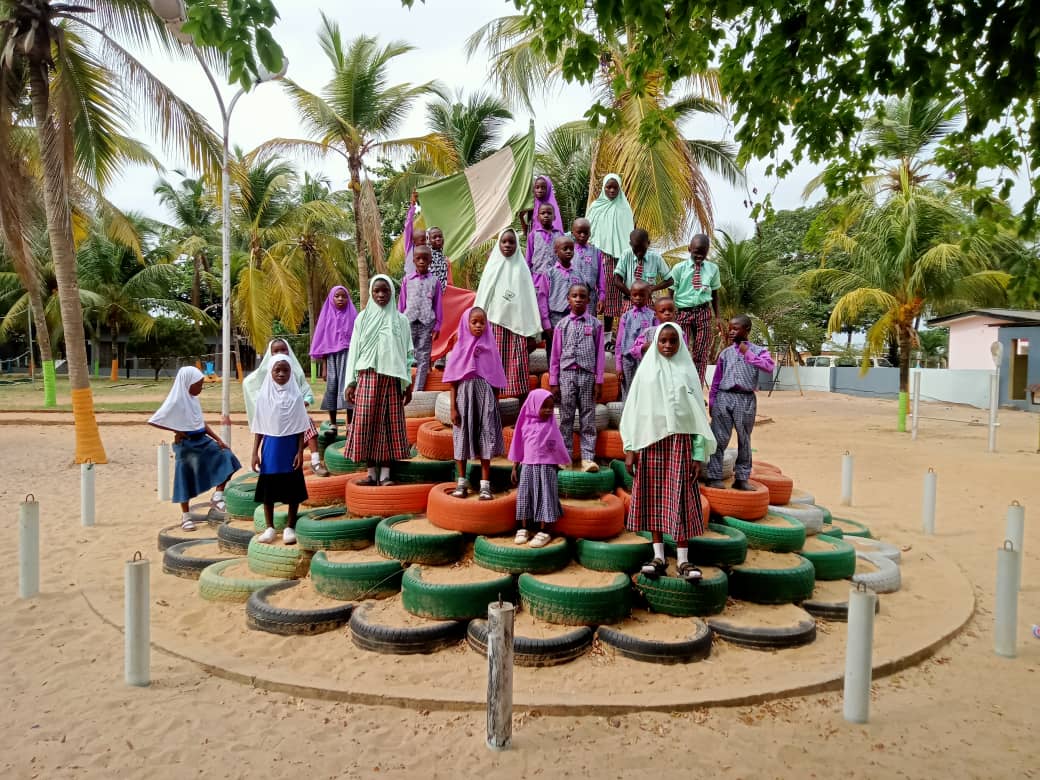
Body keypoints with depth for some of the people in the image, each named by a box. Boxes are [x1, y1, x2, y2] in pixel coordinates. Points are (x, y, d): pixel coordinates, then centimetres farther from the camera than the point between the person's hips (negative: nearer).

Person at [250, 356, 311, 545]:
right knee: (268, 486, 6)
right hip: (270, 446, 1)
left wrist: (300, 451, -6)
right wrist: (255, 452, 0)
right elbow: (259, 428, 4)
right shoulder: (264, 395, 0)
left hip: (290, 445, -1)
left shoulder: (295, 395, -3)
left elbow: (300, 427, -1)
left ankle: (290, 526, 16)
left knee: (293, 487, 3)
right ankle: (269, 527, 19)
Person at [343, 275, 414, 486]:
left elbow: (406, 353, 8)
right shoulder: (363, 318, 8)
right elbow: (354, 350, 7)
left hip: (392, 379, 0)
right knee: (366, 423, -3)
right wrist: (351, 382, 2)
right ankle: (371, 472, 5)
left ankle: (385, 474, 3)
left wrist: (407, 384, 4)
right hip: (367, 377, 0)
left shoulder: (400, 320, 9)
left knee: (390, 423, -1)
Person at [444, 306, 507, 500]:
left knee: (485, 439, 1)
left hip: (484, 397, 0)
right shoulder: (460, 349, 0)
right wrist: (453, 407, -3)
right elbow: (454, 381, 1)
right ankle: (462, 482, 21)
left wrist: (495, 406, 5)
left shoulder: (490, 348, 2)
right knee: (462, 438, 7)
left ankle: (485, 485, 7)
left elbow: (495, 381, 6)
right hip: (464, 397, 0)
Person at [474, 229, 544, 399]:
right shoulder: (492, 267, 8)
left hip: (517, 325, -1)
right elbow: (482, 298, 8)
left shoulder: (521, 268, 5)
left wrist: (531, 333, -1)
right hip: (495, 324, 1)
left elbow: (529, 299, 3)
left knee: (518, 368, -3)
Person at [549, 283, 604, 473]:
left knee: (588, 418, 2)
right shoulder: (562, 325, 9)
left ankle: (588, 457, 4)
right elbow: (555, 355, 9)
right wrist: (553, 382, 5)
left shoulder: (595, 324, 7)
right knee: (566, 417, 4)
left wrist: (599, 381, 1)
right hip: (567, 374, 1)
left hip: (587, 374, 0)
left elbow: (600, 354, 6)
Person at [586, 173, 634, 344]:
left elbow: (629, 233, 8)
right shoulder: (596, 206, 6)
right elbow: (588, 229, 8)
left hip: (617, 255, 1)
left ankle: (608, 332, 6)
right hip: (598, 253, 0)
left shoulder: (624, 208, 7)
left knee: (612, 291, 1)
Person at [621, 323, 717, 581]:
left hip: (680, 441, -1)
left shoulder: (687, 371, 5)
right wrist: (629, 448, -1)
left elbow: (698, 413, 3)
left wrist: (699, 453, -2)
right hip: (650, 440, 1)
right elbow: (633, 409, 5)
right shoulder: (646, 370, 7)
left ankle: (683, 560, 2)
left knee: (680, 499, -3)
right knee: (653, 497, 3)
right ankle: (658, 557, 10)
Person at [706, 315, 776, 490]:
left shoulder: (758, 351, 4)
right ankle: (714, 476, 5)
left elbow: (770, 366, -16)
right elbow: (716, 380, 11)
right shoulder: (725, 353, 10)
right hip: (724, 397, 1)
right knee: (719, 438, -2)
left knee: (744, 440, 9)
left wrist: (748, 354, -16)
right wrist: (711, 402, 8)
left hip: (746, 399, -1)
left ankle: (741, 478, 19)